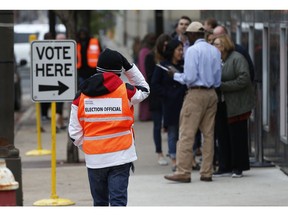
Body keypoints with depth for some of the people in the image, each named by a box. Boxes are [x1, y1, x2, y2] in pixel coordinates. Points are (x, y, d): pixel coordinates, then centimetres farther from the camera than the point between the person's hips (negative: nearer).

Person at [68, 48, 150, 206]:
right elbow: (144, 89, 18)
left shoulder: (82, 95, 0)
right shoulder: (125, 91, -5)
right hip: (120, 156, -2)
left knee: (100, 202, 17)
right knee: (118, 200, -4)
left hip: (94, 158, 2)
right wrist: (129, 66, 15)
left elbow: (74, 131, 0)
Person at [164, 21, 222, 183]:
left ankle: (183, 172, -8)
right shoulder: (215, 51, 10)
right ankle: (207, 172, 9)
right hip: (212, 94, 7)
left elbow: (190, 77, -14)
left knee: (187, 133, -5)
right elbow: (218, 79, 11)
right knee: (209, 134, 8)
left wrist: (175, 75, 2)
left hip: (196, 94, -7)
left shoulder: (193, 50, -9)